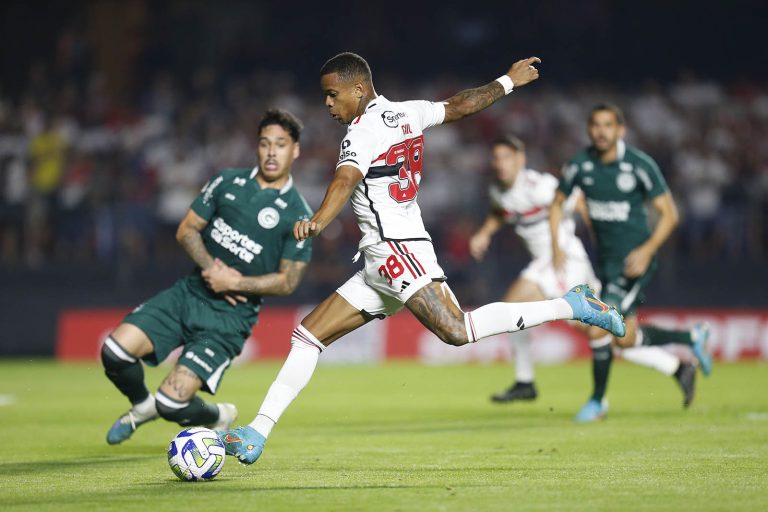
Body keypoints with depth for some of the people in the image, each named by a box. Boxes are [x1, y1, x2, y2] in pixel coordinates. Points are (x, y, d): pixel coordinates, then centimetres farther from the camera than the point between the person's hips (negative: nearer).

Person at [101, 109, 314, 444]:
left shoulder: (298, 215, -6)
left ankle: (219, 416, 18)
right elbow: (187, 230, 9)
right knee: (115, 351, -16)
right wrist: (211, 268, -9)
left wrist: (233, 283, -14)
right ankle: (142, 406, 16)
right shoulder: (228, 182, 7)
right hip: (189, 292, 4)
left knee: (172, 403, -17)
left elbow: (287, 281, -6)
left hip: (230, 317, -4)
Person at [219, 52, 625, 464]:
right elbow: (459, 106, 28)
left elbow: (346, 180, -27)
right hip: (379, 267, 11)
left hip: (396, 249, -11)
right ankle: (257, 434, 4)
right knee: (308, 335, 7)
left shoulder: (365, 129, -9)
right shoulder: (407, 113, 16)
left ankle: (570, 307, -16)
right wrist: (508, 82, 44)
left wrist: (317, 222, -45)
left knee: (458, 331, -25)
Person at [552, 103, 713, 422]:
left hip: (634, 260, -6)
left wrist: (647, 250, -21)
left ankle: (598, 401, -2)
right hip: (605, 260, 6)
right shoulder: (579, 165, -2)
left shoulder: (640, 165, -14)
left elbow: (669, 213, -9)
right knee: (625, 339, 9)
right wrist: (556, 247, 0)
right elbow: (558, 204, 12)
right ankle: (693, 337, 32)